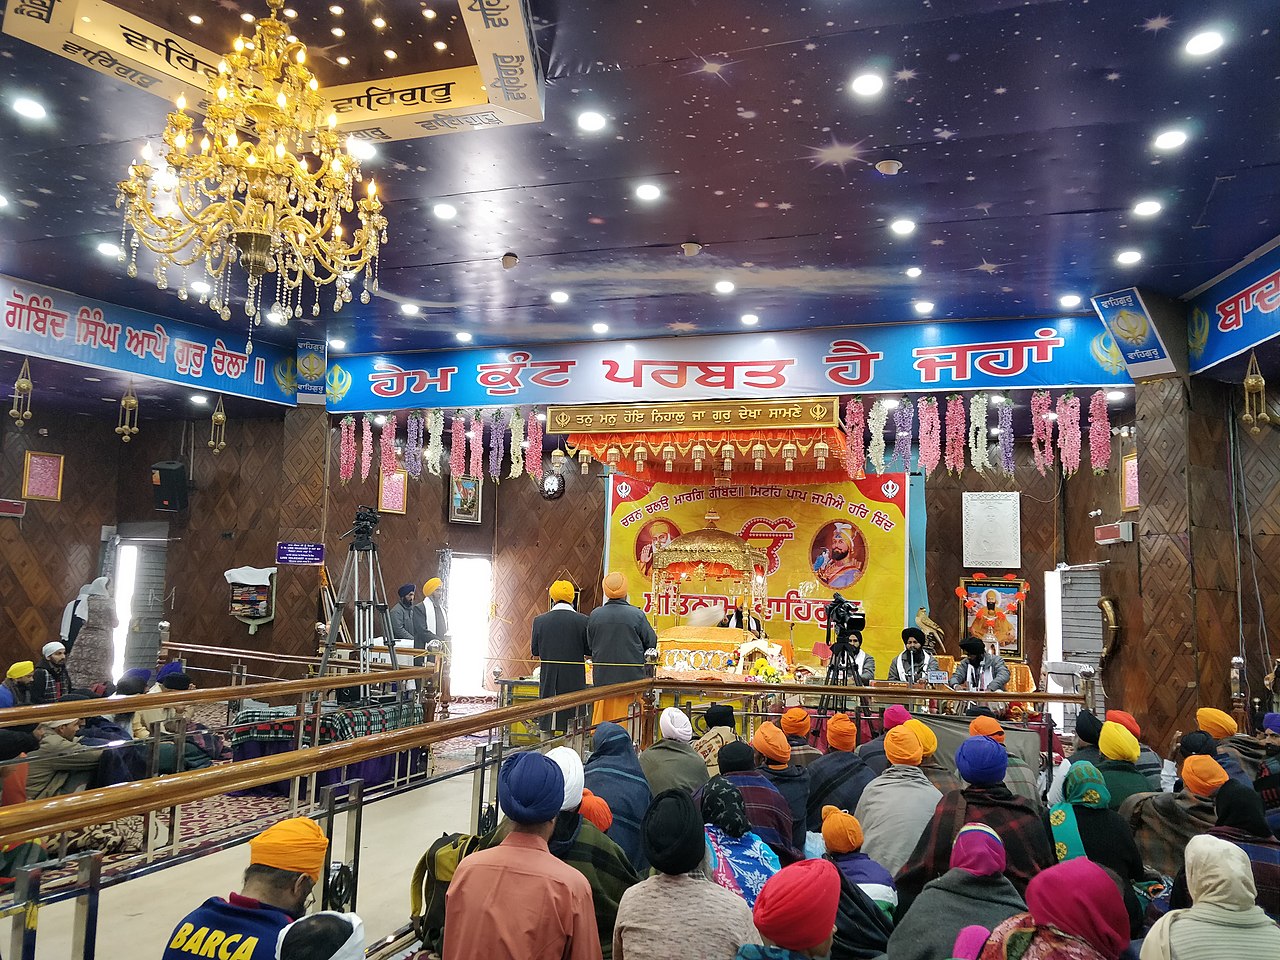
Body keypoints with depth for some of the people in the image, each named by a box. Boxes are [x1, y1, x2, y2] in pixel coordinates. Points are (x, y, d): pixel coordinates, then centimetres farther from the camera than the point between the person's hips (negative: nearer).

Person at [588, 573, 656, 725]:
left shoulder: (594, 615, -4)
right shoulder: (636, 615, -12)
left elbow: (590, 644, 7)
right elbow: (652, 642, -3)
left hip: (602, 677, 3)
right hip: (631, 676, -2)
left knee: (602, 718, 11)